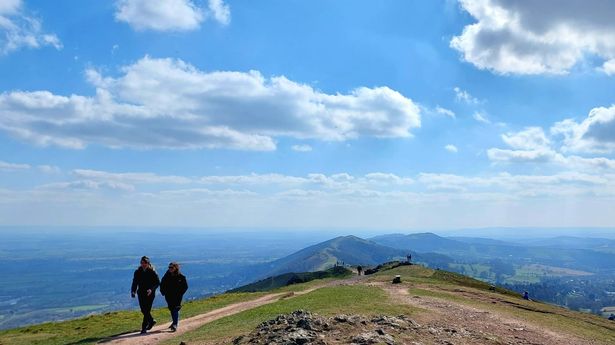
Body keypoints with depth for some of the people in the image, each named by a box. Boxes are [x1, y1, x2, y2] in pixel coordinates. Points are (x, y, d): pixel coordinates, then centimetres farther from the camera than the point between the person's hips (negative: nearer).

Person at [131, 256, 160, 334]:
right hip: (141, 293, 4)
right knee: (143, 310, 10)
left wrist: (151, 289, -21)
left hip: (150, 294, -4)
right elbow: (135, 282, 6)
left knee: (147, 310, -5)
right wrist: (133, 291, -10)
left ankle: (144, 328, 3)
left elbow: (158, 282, -6)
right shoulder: (138, 272, 3)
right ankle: (151, 321, 34)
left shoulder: (152, 272, -7)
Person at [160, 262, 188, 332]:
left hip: (177, 296, -4)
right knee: (171, 309, 15)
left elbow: (185, 286, -2)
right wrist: (163, 292, 4)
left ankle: (175, 325, -11)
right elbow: (162, 284, 15)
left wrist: (180, 293, -10)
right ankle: (175, 322, 36)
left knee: (175, 310, -11)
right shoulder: (167, 276, 1)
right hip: (168, 296, 4)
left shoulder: (181, 277, -8)